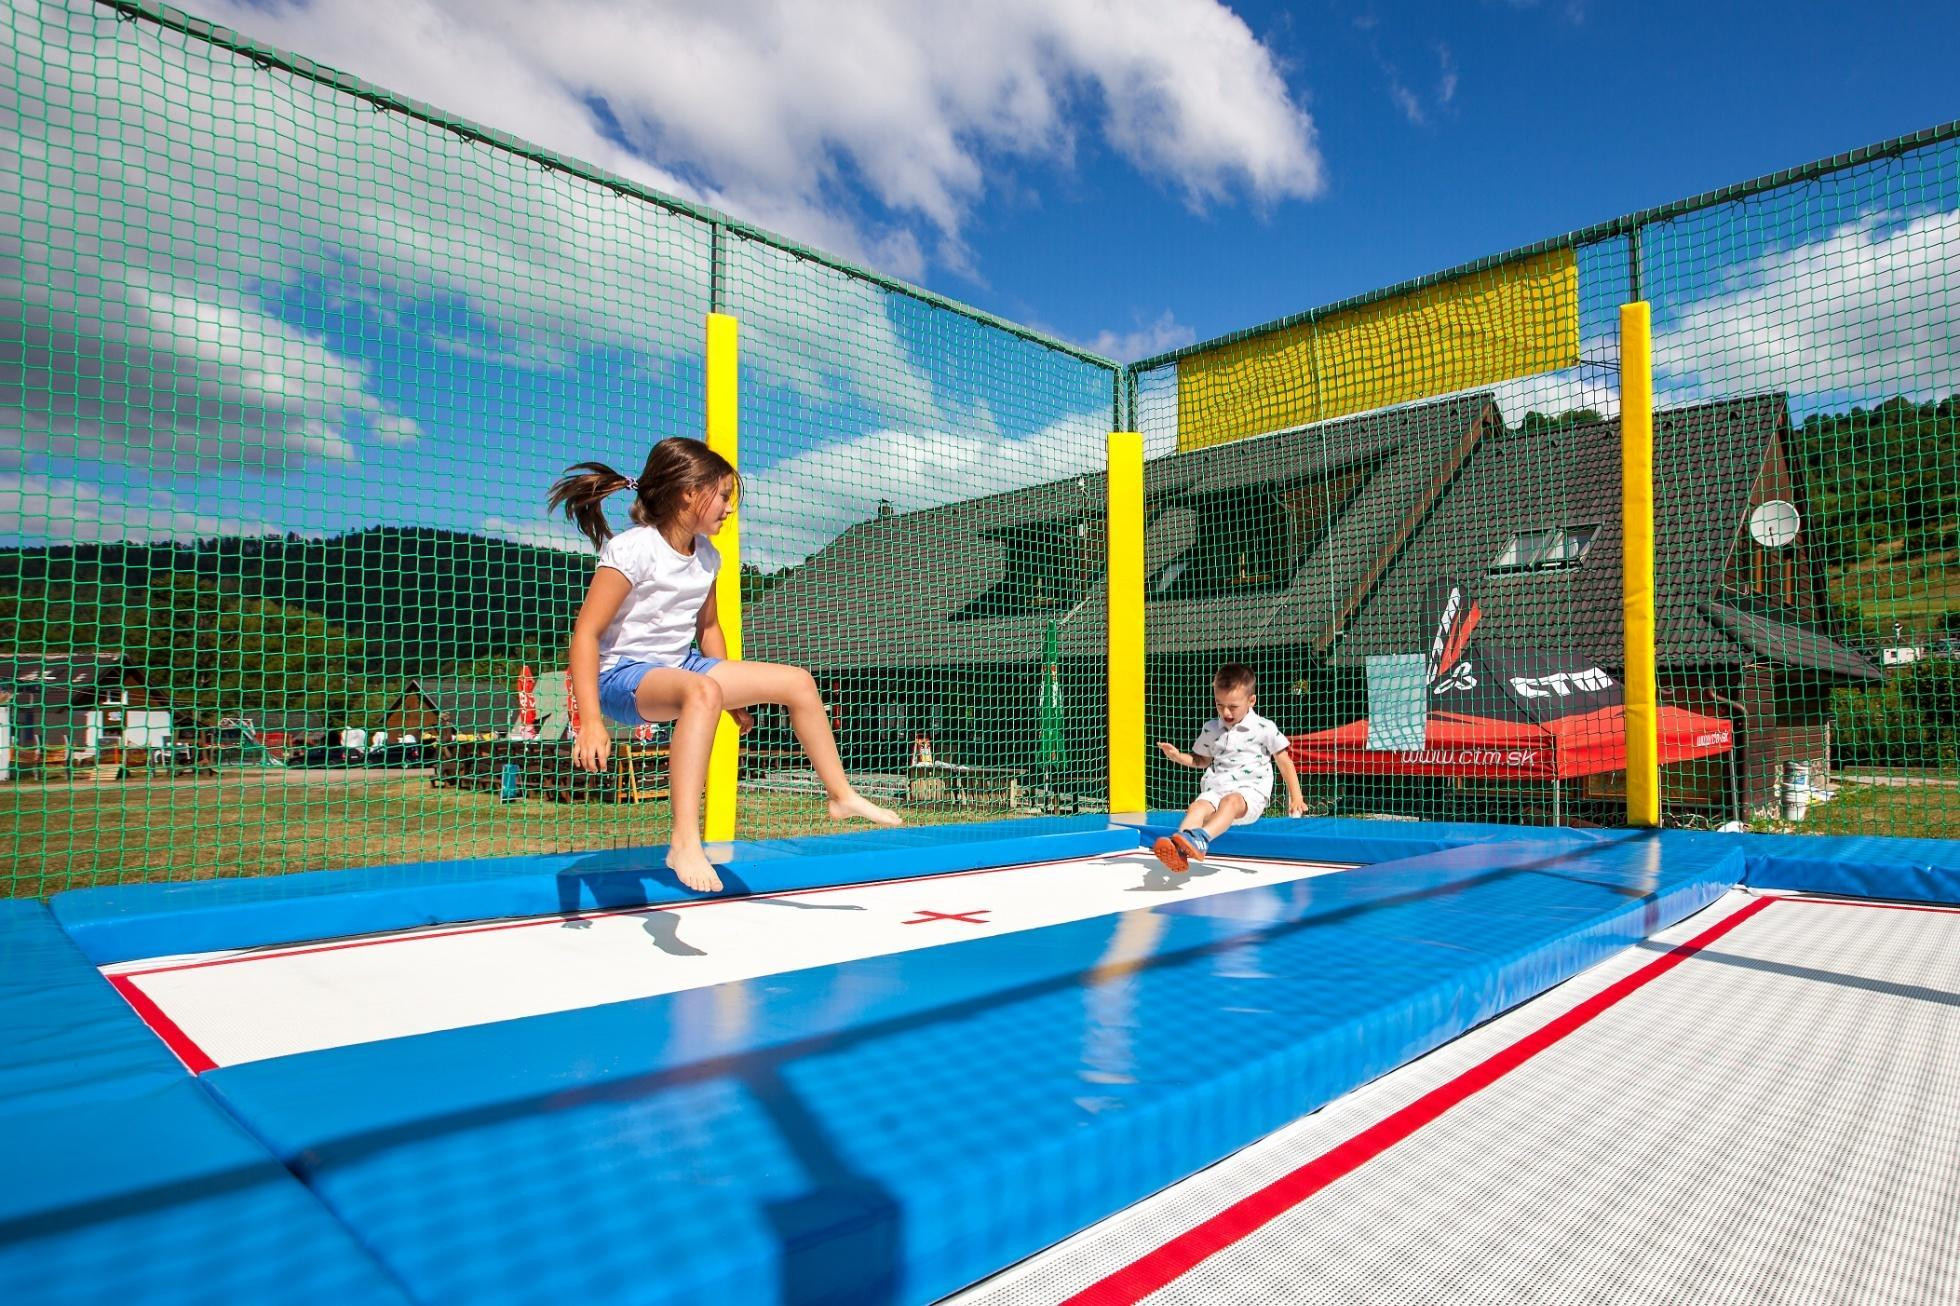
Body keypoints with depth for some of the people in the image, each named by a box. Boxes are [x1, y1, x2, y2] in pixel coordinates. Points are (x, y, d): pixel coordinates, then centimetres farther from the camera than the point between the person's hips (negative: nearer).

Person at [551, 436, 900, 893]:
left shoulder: (706, 556, 5)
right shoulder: (632, 550, -19)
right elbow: (586, 634, -22)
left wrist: (733, 696, 22)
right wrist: (590, 721, -30)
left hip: (682, 667, 9)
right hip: (622, 675, -8)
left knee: (798, 682, 4)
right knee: (703, 692, -43)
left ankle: (841, 795, 17)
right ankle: (685, 842, -45)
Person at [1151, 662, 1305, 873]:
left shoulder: (1264, 728, 5)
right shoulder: (1211, 729, 17)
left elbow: (1285, 763, 10)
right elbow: (1202, 761, 30)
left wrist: (1296, 798, 2)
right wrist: (1178, 756, 11)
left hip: (1250, 793, -3)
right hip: (1216, 790, 3)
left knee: (1230, 802, -38)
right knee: (1197, 806, -31)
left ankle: (1201, 838, -66)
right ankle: (1179, 850, -59)